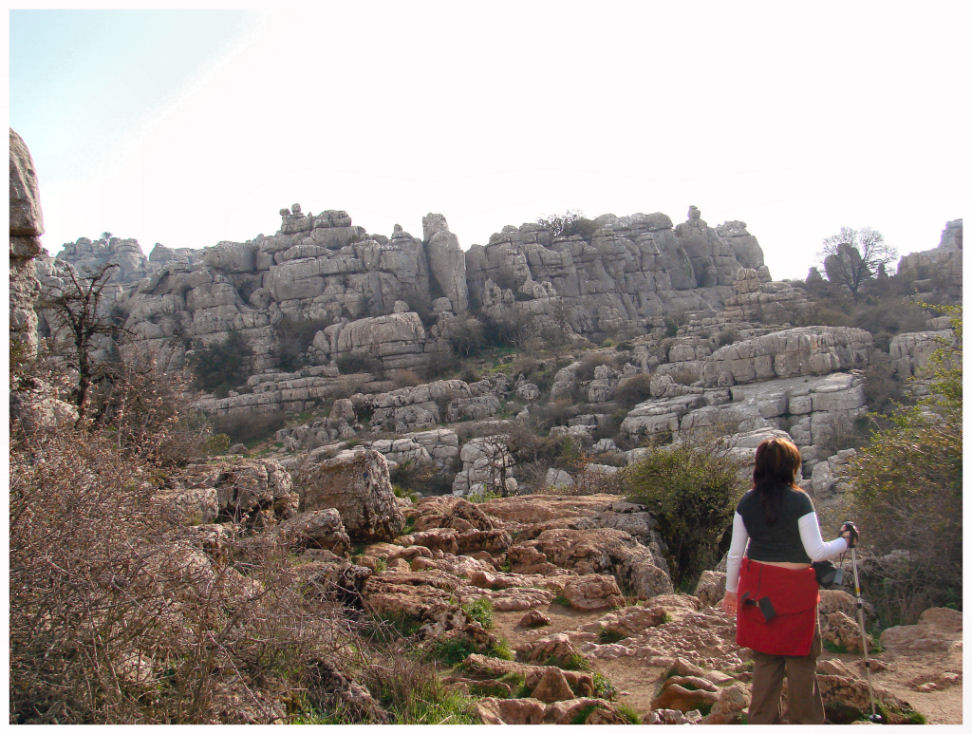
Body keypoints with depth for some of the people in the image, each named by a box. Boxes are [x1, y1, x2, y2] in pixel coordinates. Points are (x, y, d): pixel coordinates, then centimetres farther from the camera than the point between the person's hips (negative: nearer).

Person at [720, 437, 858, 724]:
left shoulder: (747, 502, 1)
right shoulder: (799, 500, -11)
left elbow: (735, 553, 5)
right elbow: (816, 551, -10)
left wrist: (731, 590, 16)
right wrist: (845, 541, 8)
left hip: (757, 588, 4)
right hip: (794, 588, -4)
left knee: (764, 660, 13)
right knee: (801, 661, 8)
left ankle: (762, 721, 18)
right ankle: (805, 721, 16)